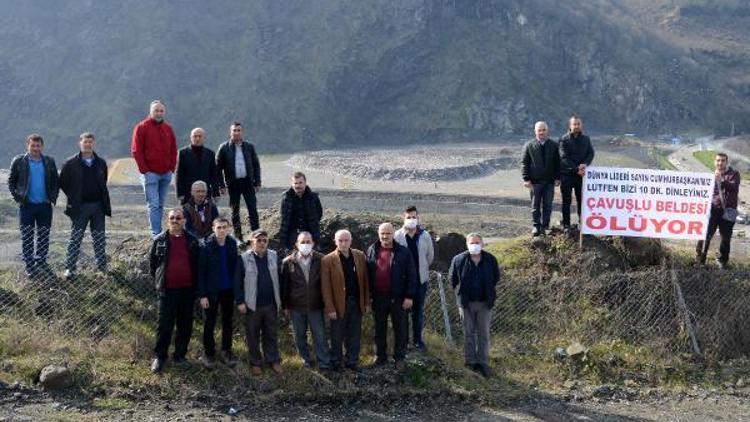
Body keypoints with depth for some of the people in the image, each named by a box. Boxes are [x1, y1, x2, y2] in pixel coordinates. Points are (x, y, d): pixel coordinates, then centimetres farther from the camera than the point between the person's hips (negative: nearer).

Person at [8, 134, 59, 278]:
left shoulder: (49, 162, 6)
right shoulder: (18, 161, 0)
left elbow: (56, 182, 13)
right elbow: (11, 181, 5)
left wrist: (53, 197, 0)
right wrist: (17, 197, -6)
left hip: (45, 205, 2)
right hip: (26, 206, -2)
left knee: (44, 236, 8)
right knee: (27, 237, 3)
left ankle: (42, 263, 20)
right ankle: (30, 267, 10)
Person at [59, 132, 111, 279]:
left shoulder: (101, 163, 6)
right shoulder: (71, 163, -4)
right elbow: (62, 183, 3)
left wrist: (104, 200, 10)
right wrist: (73, 197, 1)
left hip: (98, 205, 3)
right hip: (79, 207, -3)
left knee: (100, 238, 9)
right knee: (75, 238, 0)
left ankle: (101, 264, 19)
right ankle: (70, 268, 4)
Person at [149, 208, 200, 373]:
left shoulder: (192, 240, 3)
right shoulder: (159, 240, 0)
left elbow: (197, 264, 10)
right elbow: (152, 262, 9)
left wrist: (194, 284, 6)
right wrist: (158, 280, 6)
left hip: (187, 290, 2)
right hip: (167, 290, -2)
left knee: (185, 325, 9)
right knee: (164, 325, 1)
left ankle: (180, 356, 22)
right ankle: (159, 357, 14)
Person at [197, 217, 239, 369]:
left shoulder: (232, 244, -3)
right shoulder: (207, 246, -13)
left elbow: (235, 266, 3)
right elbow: (201, 271, -11)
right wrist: (202, 294, -13)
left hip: (229, 290, 3)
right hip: (212, 291, -3)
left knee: (227, 321, 14)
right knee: (210, 322, 7)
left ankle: (226, 351, 27)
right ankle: (208, 353, 19)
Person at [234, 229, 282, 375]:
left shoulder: (273, 256, 3)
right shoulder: (244, 258, -8)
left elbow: (278, 278, 10)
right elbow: (238, 282, -6)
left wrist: (279, 298, 9)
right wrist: (240, 301, -10)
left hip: (271, 304, 3)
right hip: (252, 304, -2)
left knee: (271, 334, 11)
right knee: (253, 335, 9)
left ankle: (273, 360, 22)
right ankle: (255, 362, 21)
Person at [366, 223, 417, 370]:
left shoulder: (403, 252, -7)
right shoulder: (371, 251, 2)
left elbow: (411, 275, -6)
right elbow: (367, 274, 6)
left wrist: (409, 296, -10)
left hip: (398, 297, -3)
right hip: (378, 297, 3)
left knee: (400, 329, 6)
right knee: (379, 328, 14)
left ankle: (400, 357, 17)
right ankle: (380, 356, 27)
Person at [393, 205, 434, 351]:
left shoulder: (425, 236, -2)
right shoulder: (398, 236, -8)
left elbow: (430, 256, 11)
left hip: (421, 279, 2)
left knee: (418, 310, 10)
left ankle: (417, 339, 21)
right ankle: (403, 339, 18)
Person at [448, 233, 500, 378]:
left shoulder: (490, 260, -8)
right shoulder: (459, 260, -11)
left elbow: (496, 277, 9)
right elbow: (452, 278, 5)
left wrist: (489, 292, 9)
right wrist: (461, 291, 6)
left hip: (485, 303, 1)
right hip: (467, 303, -1)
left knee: (484, 334, 8)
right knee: (469, 333, 10)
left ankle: (483, 362, 18)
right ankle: (470, 362, 20)